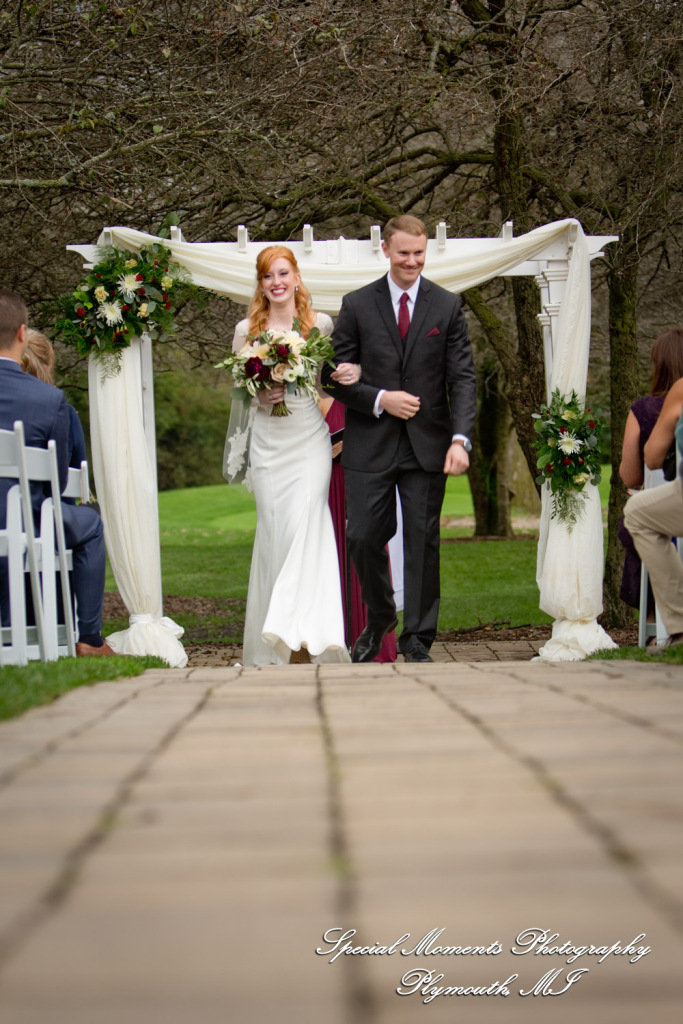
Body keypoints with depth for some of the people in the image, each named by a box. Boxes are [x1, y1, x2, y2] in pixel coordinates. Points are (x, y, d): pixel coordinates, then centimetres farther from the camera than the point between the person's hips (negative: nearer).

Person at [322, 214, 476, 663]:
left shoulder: (448, 306, 4)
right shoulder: (357, 305, 3)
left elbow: (463, 377, -2)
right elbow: (335, 376, 3)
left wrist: (461, 438, -15)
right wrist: (380, 400, -13)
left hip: (427, 445, 0)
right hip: (370, 445, 0)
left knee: (424, 542, 4)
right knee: (363, 538, 1)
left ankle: (418, 639, 15)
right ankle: (380, 617, 27)